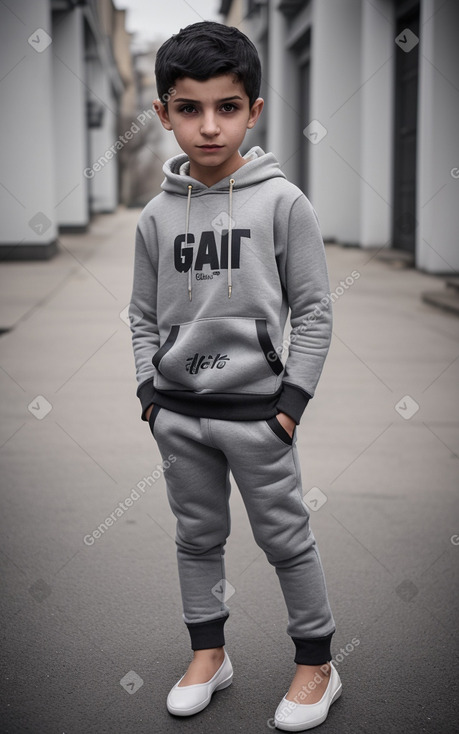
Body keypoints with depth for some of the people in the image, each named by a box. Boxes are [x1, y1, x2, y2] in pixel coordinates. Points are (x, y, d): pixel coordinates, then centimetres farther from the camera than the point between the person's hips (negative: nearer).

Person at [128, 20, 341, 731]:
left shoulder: (282, 202, -9)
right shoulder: (157, 214, 2)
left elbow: (313, 310, -6)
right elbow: (144, 314, 10)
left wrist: (293, 399, -10)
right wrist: (150, 391, 2)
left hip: (256, 408, -3)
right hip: (178, 411, 4)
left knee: (286, 538, 8)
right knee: (197, 535, 16)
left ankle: (317, 662, 25)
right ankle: (209, 654, 33)